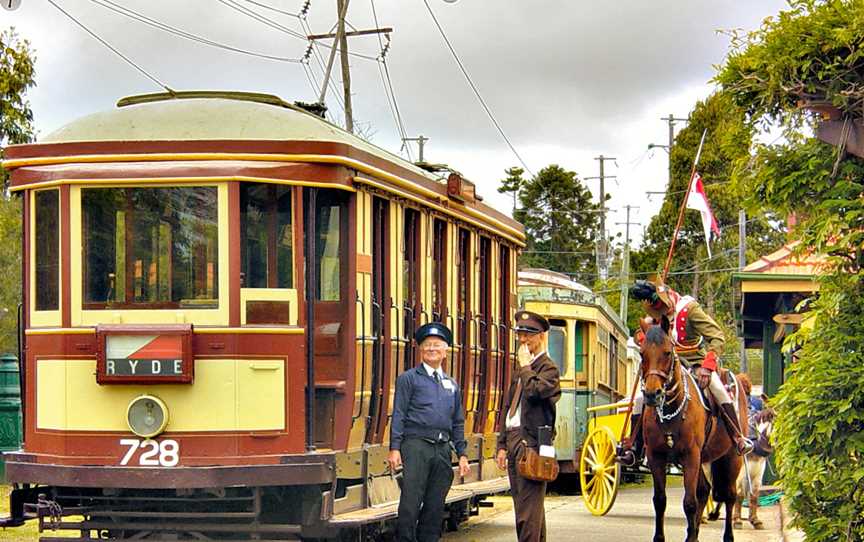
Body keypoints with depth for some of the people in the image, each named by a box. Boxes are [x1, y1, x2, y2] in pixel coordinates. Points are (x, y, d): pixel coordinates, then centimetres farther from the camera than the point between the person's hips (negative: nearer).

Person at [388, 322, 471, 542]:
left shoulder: (452, 385, 19)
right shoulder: (408, 379, 5)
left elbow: (458, 423, 21)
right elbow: (398, 415, -1)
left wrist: (462, 454, 13)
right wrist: (394, 448, -10)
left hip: (442, 448, 5)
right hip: (416, 444, -5)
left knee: (435, 507, 5)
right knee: (410, 503, -11)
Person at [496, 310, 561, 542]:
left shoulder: (548, 367, -5)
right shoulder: (520, 370, 21)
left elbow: (534, 391, -24)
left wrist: (525, 366, -9)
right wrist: (502, 445, 17)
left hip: (531, 441, -9)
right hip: (514, 439, 9)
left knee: (528, 505, -11)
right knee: (525, 504, 12)